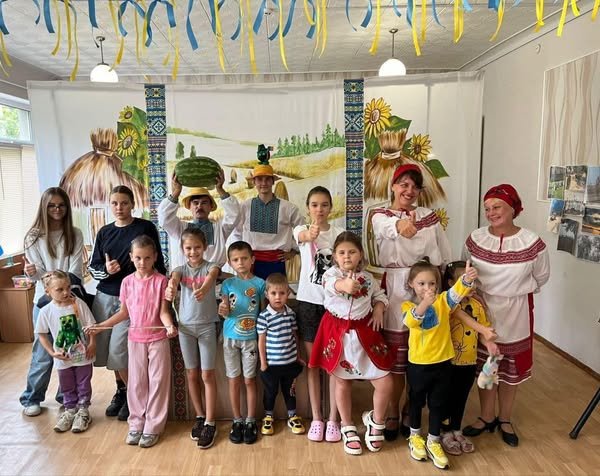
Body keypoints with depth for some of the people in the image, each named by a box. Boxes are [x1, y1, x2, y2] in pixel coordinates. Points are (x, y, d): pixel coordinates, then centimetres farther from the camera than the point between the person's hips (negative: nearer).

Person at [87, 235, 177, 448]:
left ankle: (153, 426, 18)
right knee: (136, 382, 13)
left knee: (157, 382, 5)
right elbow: (124, 312, 9)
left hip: (158, 338, -3)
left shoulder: (161, 281, -11)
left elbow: (163, 311, -12)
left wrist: (169, 326, -32)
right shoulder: (127, 282, 0)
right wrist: (101, 325, 1)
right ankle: (137, 423, 27)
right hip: (135, 339, 3)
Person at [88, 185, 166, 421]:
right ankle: (121, 390, 33)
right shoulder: (104, 232, 8)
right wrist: (106, 269, -12)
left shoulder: (146, 228, -5)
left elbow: (158, 264, -3)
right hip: (104, 296, 5)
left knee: (119, 349, -7)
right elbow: (93, 267, 10)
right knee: (106, 347, 10)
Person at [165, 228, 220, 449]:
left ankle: (210, 423, 11)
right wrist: (171, 287, -49)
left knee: (207, 375, 1)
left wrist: (205, 287, -55)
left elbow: (212, 275, -30)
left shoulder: (210, 266, -6)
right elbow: (174, 277, -23)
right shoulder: (182, 269, 1)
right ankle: (200, 417, 28)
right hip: (186, 326, 3)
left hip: (207, 326, -3)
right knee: (192, 374, 12)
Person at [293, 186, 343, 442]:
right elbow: (302, 236, -28)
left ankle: (332, 419, 18)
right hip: (308, 301, 0)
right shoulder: (302, 229, -2)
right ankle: (316, 418, 21)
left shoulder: (339, 233, 1)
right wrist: (310, 233, -51)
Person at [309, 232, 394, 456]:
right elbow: (332, 284, -35)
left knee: (385, 383, 0)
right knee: (342, 382, 13)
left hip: (363, 333, 3)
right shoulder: (331, 273, -11)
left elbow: (380, 295, 19)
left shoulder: (368, 277, 2)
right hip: (338, 333, -2)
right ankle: (348, 428, 34)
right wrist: (344, 285, -58)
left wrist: (378, 310, -2)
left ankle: (376, 421, 29)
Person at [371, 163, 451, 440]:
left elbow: (444, 256, 11)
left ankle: (410, 412, 28)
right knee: (395, 357, 4)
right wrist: (401, 225, -48)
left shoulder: (429, 216, 9)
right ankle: (393, 413, 24)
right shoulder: (380, 216, 0)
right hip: (395, 291, -2)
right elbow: (390, 228, -27)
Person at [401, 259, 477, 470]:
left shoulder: (443, 301, -6)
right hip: (418, 364, -1)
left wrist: (467, 278, -50)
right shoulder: (408, 305, -10)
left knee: (438, 404, 15)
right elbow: (411, 321, -32)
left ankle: (433, 442, 34)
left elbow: (457, 292, -27)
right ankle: (415, 436, 40)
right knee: (416, 401, 18)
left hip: (442, 363, 1)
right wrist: (423, 304, -52)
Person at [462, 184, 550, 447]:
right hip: (482, 311, 1)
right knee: (484, 366, 13)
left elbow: (541, 278, 2)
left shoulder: (532, 243, -14)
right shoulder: (475, 239, -9)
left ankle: (505, 419, 35)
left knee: (511, 368, 14)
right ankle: (487, 417, 32)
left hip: (515, 314, -1)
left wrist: (515, 293, 3)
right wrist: (481, 292, -1)